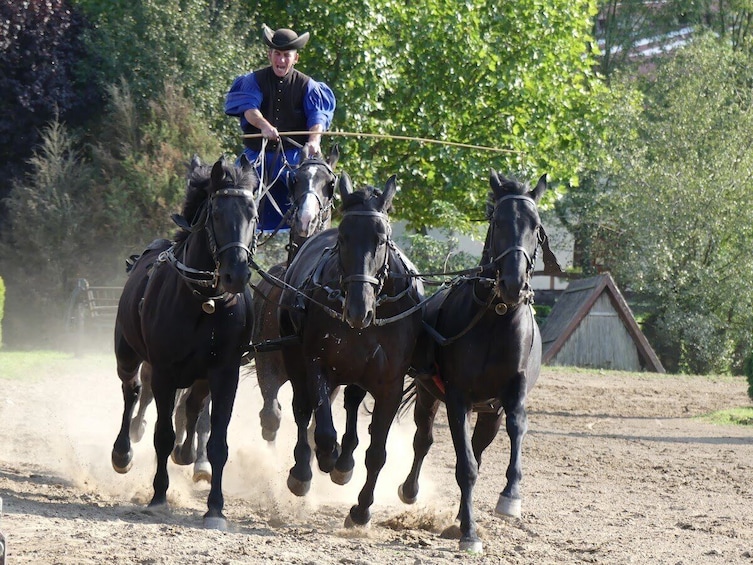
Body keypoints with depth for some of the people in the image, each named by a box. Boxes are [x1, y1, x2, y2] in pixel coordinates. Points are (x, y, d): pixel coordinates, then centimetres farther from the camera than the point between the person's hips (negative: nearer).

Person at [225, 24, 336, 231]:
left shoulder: (307, 85, 5)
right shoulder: (254, 80, 4)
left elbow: (317, 115, -9)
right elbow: (248, 107, -14)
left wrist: (314, 140, -31)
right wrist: (264, 125, -37)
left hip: (294, 153, 0)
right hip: (258, 154, 0)